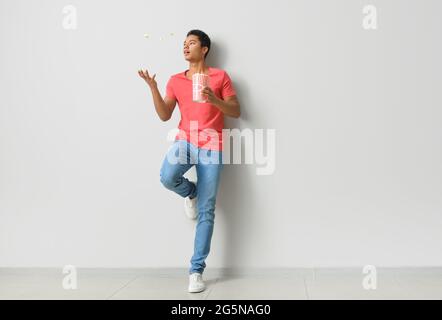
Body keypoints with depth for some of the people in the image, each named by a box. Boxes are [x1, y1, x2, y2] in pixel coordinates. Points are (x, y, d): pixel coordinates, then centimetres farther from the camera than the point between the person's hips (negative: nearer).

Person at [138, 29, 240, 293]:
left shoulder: (220, 76, 6)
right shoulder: (175, 80, 14)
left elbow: (236, 111, 4)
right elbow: (165, 115, 7)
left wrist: (213, 99, -13)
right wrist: (153, 87, -5)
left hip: (211, 147, -2)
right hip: (185, 141, 2)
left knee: (207, 212, -5)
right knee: (167, 177, -32)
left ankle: (196, 271, 2)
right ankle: (190, 192, 7)